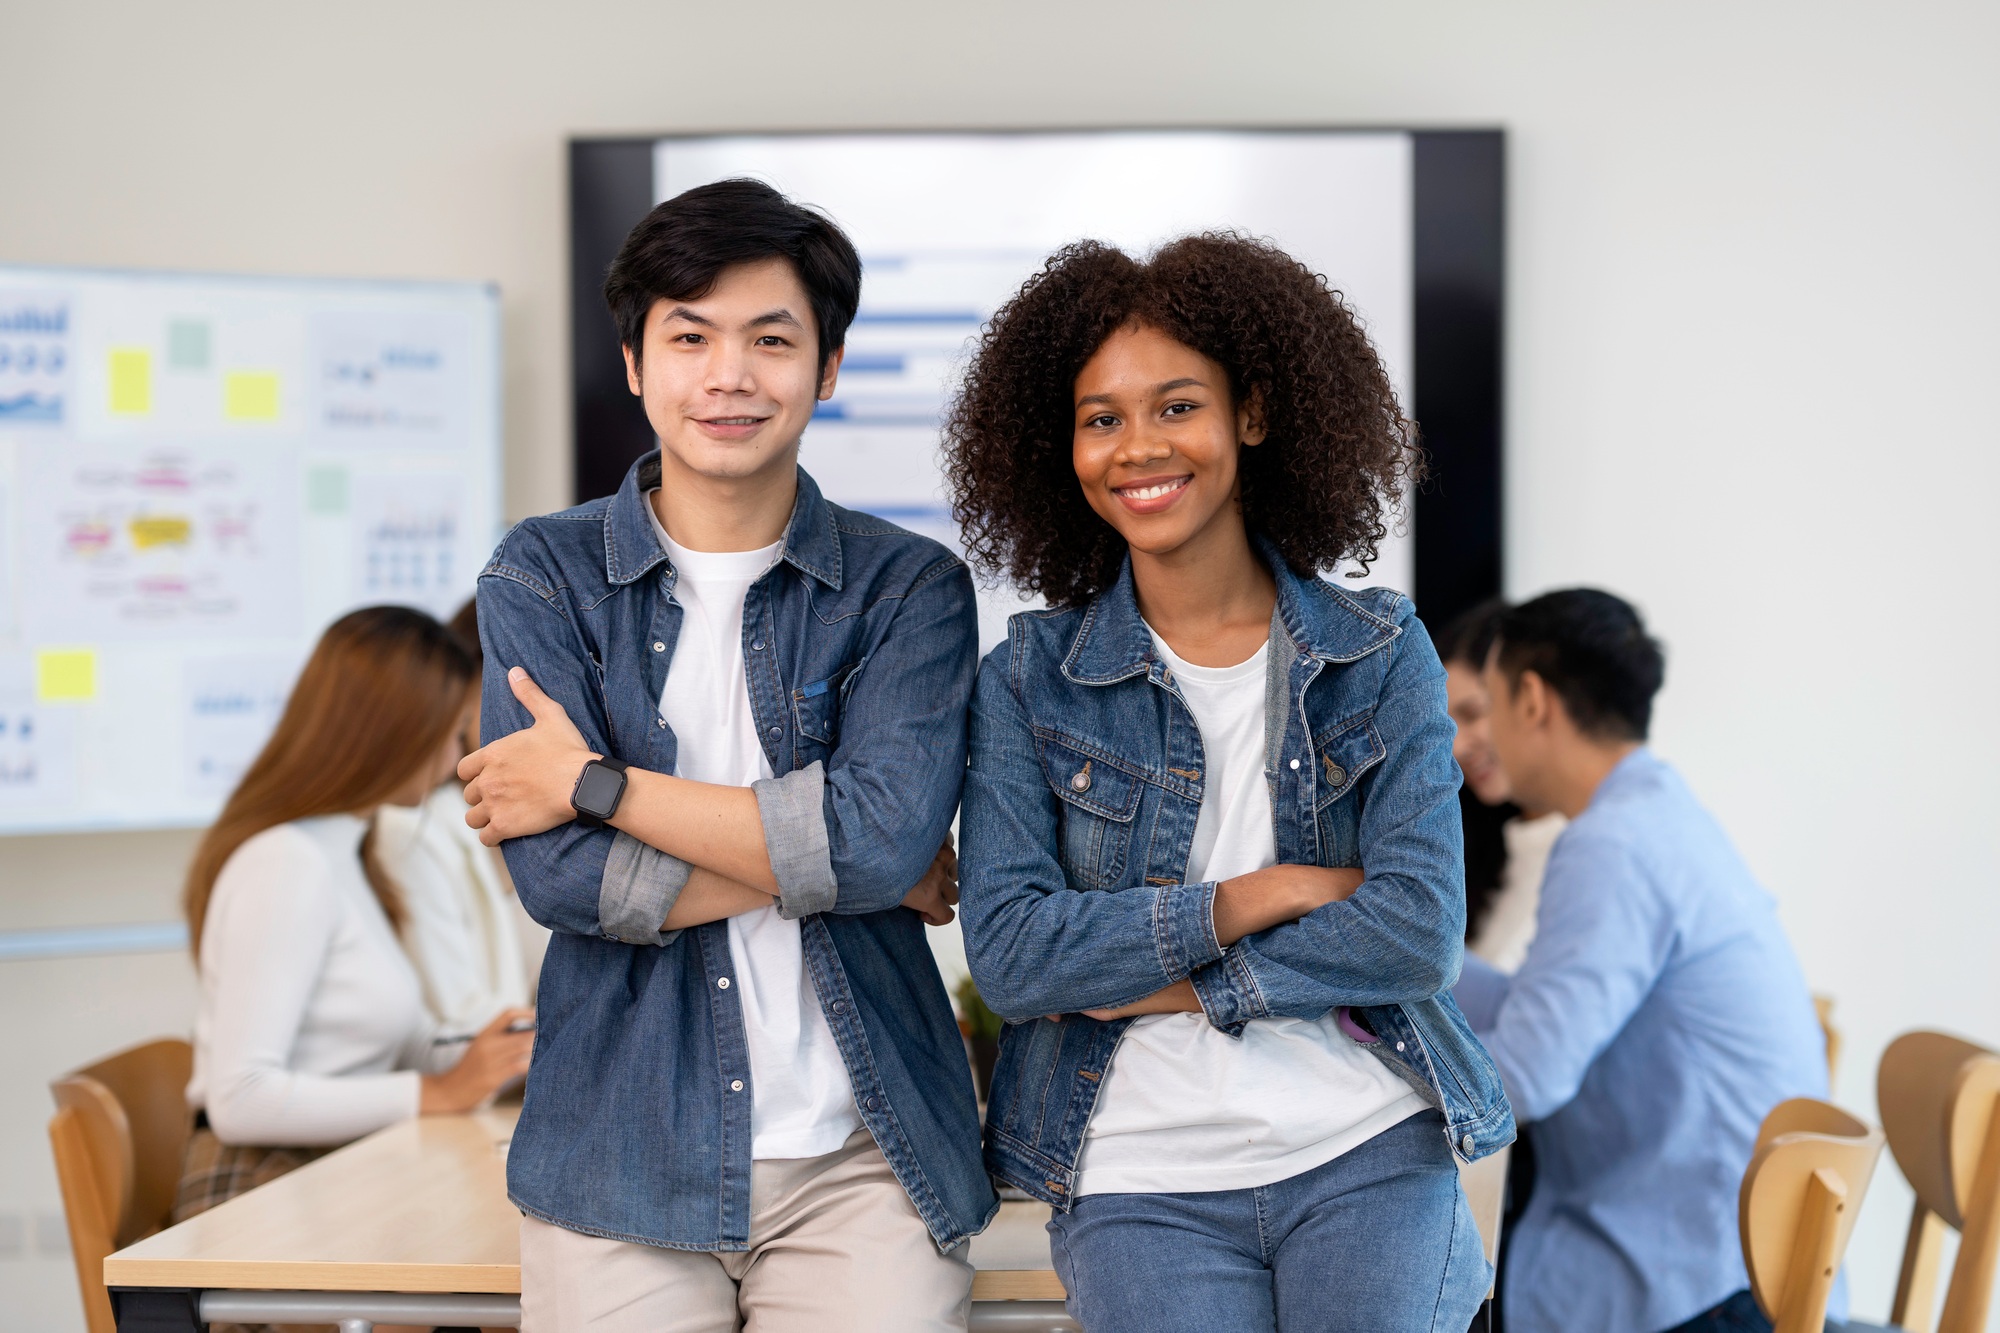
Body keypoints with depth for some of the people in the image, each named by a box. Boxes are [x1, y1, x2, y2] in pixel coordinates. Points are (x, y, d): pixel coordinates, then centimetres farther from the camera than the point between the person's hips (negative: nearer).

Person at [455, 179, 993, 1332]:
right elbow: (559, 874, -9)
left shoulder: (911, 588, 2)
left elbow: (883, 833, -15)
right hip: (622, 1160, 0)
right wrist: (844, 863, -9)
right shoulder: (544, 577, 3)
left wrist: (597, 784, -11)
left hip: (861, 1158, 0)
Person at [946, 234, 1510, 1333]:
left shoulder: (1380, 653, 3)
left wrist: (1161, 982, -11)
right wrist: (1258, 896, -12)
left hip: (1368, 1157, 1)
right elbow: (1009, 956, -9)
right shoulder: (1030, 678, 2)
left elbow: (1420, 929, -7)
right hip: (1141, 1180, 0)